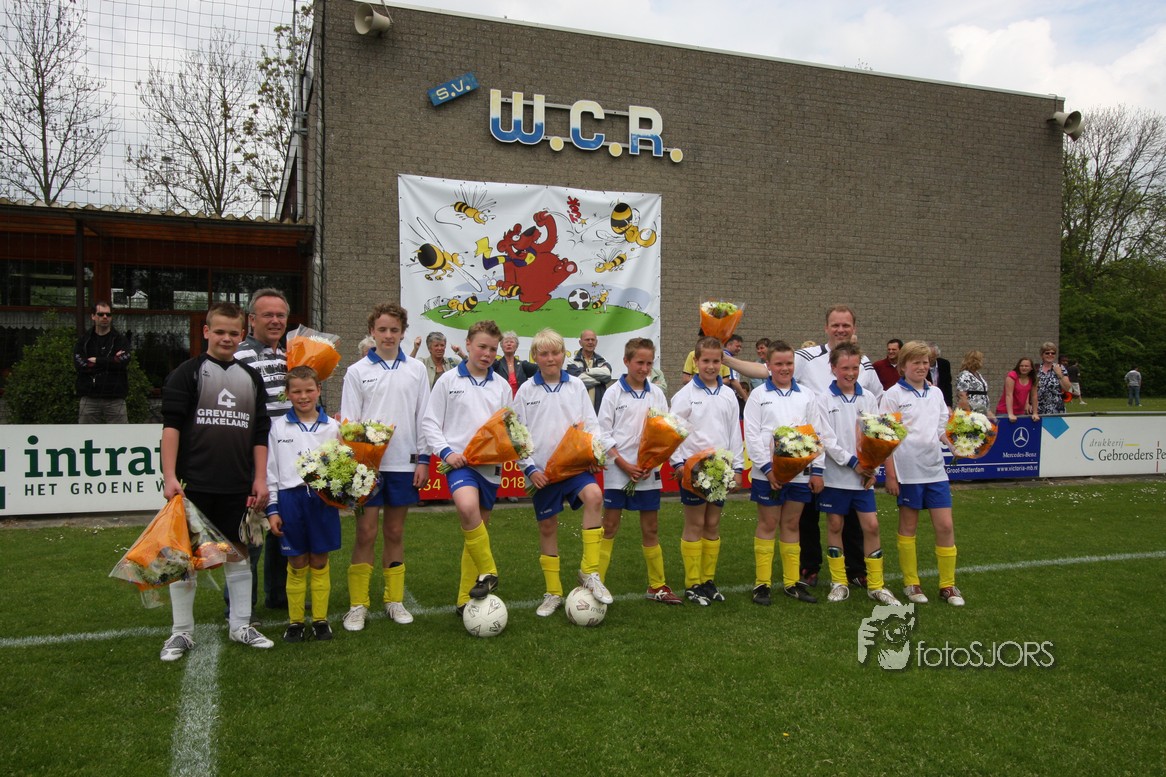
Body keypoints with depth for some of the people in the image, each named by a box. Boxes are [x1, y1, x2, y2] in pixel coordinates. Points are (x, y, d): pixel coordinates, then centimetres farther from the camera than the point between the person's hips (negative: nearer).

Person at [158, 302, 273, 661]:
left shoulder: (251, 378, 11)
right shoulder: (187, 373, -1)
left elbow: (260, 433, 12)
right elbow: (171, 426, -7)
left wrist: (260, 479, 6)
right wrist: (170, 477, -14)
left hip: (238, 486, 4)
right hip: (194, 483, -3)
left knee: (238, 552, 10)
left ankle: (240, 626, 22)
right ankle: (181, 632, 16)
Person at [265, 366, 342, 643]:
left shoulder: (332, 426, 6)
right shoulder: (278, 427, 5)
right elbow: (270, 470, 5)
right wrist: (272, 510, 2)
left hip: (323, 498, 0)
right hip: (290, 498, 0)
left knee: (320, 563, 7)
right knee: (296, 565, 6)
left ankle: (320, 620, 18)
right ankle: (295, 622, 18)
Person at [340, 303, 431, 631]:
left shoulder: (416, 370, 6)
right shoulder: (357, 372, 2)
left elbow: (424, 417, 7)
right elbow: (348, 421, 1)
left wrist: (422, 459, 2)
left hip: (403, 463, 2)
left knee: (395, 533, 10)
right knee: (366, 534, 0)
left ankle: (395, 600, 20)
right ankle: (358, 604, 11)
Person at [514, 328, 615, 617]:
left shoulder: (576, 386, 4)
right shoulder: (526, 390, 1)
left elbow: (591, 424, 7)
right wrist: (529, 468, -6)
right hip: (543, 470, 0)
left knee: (594, 496, -28)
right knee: (547, 528, 6)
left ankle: (589, 571, -18)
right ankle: (553, 593, 21)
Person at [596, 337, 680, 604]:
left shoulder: (657, 394, 6)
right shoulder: (614, 393, -2)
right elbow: (604, 434, -4)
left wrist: (652, 464, -9)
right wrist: (624, 465, -14)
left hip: (649, 472, 3)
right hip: (618, 471, -3)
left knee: (650, 530, 11)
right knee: (609, 528, 2)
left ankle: (657, 586, 20)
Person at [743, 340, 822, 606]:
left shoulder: (805, 395, 9)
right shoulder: (759, 395, 0)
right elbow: (752, 435, -6)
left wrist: (817, 470, 2)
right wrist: (767, 468, -12)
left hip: (800, 472, 3)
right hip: (768, 473, -3)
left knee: (792, 525, 10)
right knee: (768, 525, 3)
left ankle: (792, 582, 19)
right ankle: (762, 583, 10)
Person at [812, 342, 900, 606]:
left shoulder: (868, 399, 6)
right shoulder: (824, 400, -4)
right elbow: (826, 439, -10)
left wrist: (871, 469, -5)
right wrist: (853, 462, -14)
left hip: (864, 475, 2)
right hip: (835, 475, -2)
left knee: (871, 525, 0)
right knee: (835, 525, 6)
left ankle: (876, 585, 11)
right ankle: (839, 583, 17)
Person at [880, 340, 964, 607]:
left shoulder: (935, 393, 10)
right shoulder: (893, 395, -4)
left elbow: (942, 430, 18)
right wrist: (890, 475, -10)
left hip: (935, 469, 4)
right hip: (908, 471, -4)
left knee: (945, 526, 3)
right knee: (908, 526, 7)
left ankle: (947, 584, 16)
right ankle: (911, 583, 19)